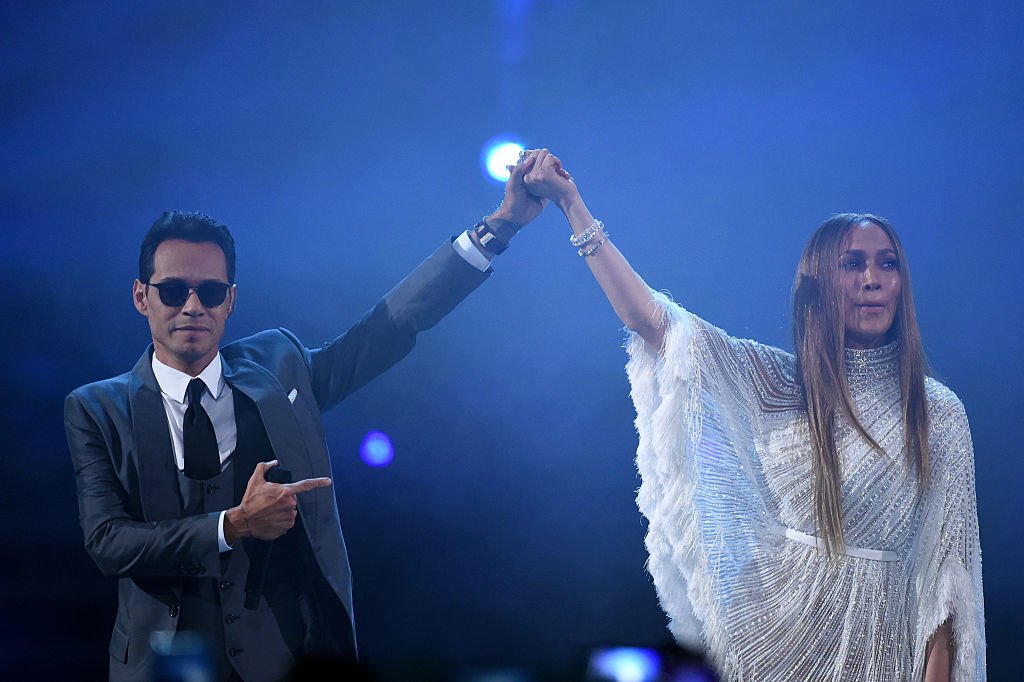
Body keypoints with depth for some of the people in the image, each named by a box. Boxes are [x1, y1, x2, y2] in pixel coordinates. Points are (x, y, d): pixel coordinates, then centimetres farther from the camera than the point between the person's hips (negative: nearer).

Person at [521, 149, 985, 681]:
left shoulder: (939, 413, -1)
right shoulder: (777, 382, 2)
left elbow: (946, 558, -2)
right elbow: (649, 318, -1)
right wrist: (571, 203, -4)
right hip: (774, 631, 1)